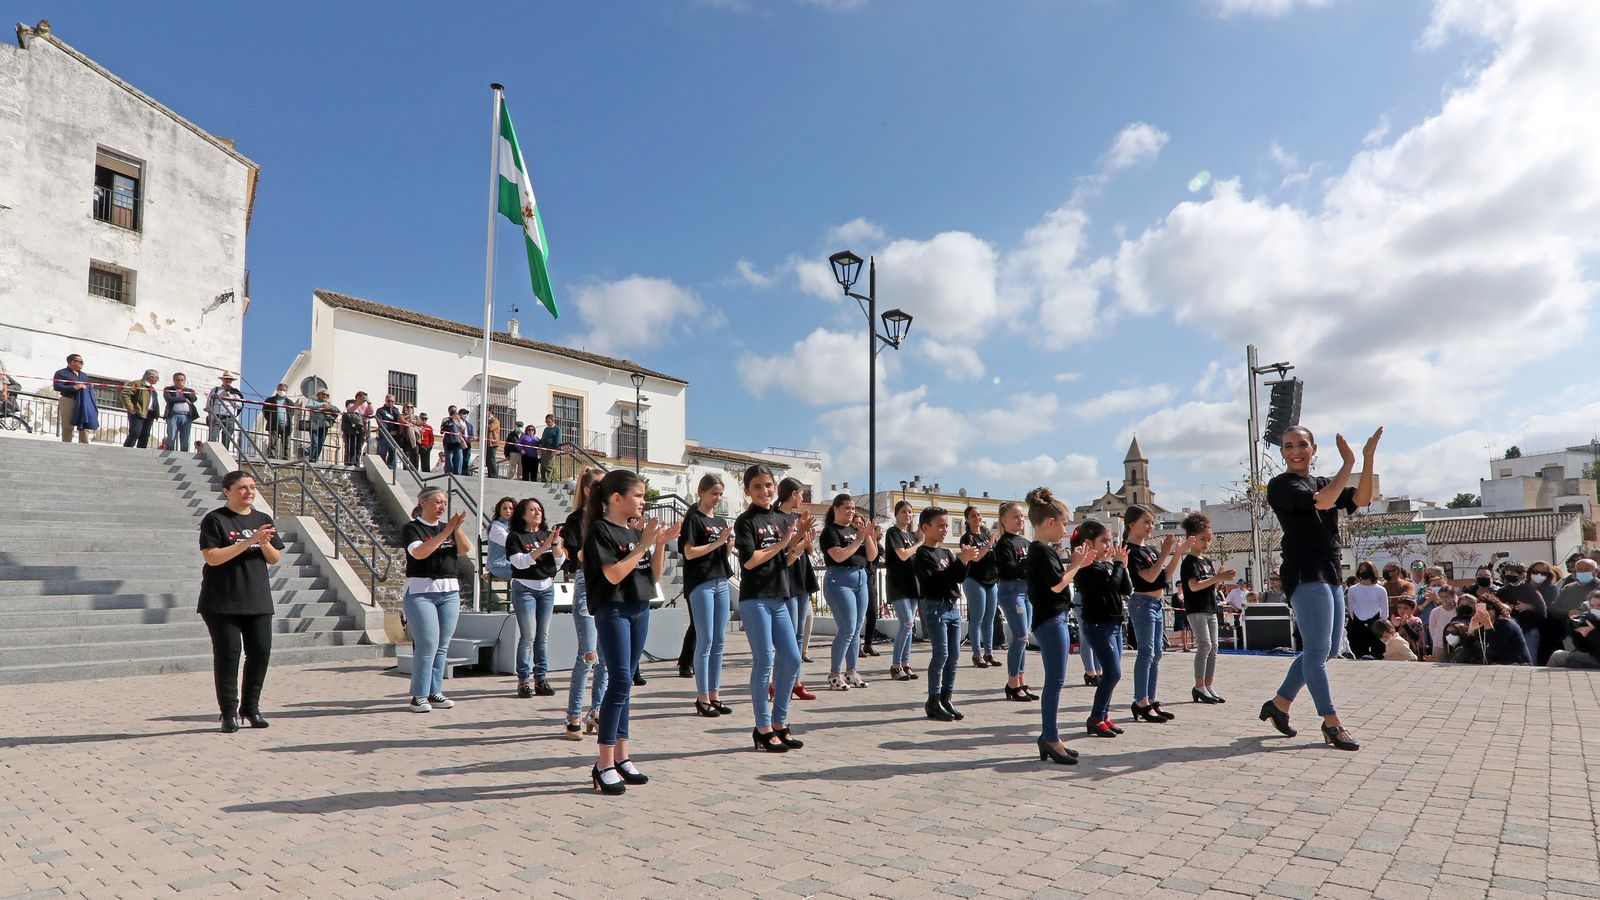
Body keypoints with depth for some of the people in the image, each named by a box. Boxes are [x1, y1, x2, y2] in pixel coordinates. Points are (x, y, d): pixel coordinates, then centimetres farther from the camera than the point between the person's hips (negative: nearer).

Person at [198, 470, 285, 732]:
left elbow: (275, 559, 11)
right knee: (228, 654, -2)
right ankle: (229, 712, 8)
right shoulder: (215, 520, -4)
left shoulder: (263, 519, 12)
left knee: (261, 652, 4)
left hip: (258, 600, 5)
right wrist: (249, 541, -20)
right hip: (222, 603, -5)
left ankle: (251, 707, 17)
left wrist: (265, 543, -10)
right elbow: (212, 557, -15)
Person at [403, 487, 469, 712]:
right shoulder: (412, 529, -1)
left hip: (450, 592, 5)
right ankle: (419, 695, -1)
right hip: (421, 592, -5)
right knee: (427, 645, -9)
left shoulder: (447, 527, 14)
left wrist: (457, 528, -16)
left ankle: (435, 692, 12)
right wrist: (446, 531, -18)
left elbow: (464, 549, 0)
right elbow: (419, 552, -18)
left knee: (443, 645, 5)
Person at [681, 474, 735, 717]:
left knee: (719, 642, 8)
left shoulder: (721, 521, 15)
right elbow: (689, 553, -12)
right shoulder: (693, 519, -4)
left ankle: (715, 695, 15)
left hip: (721, 582, 7)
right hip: (701, 584, -7)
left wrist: (732, 541, -2)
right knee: (705, 642, -4)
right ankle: (702, 698, 4)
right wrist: (717, 542, -16)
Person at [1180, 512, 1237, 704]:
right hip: (1196, 609, -9)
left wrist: (1221, 578, 1)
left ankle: (1209, 686, 13)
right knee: (1204, 644, -16)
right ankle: (1199, 687, -12)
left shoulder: (1208, 562, 18)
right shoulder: (1189, 562, -9)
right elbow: (1194, 586, -20)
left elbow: (1211, 586, 19)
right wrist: (1217, 578, -21)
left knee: (1213, 648, 7)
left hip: (1210, 609, 9)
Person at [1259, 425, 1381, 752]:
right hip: (1305, 575, -9)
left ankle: (1279, 704, 22)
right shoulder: (1282, 485, -7)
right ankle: (1332, 724, 0)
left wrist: (1368, 459, -9)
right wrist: (1348, 463, -16)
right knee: (1318, 651, -7)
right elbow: (1322, 502, -24)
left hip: (1329, 576, 9)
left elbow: (1361, 500, 2)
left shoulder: (1322, 483, 17)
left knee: (1327, 650, 13)